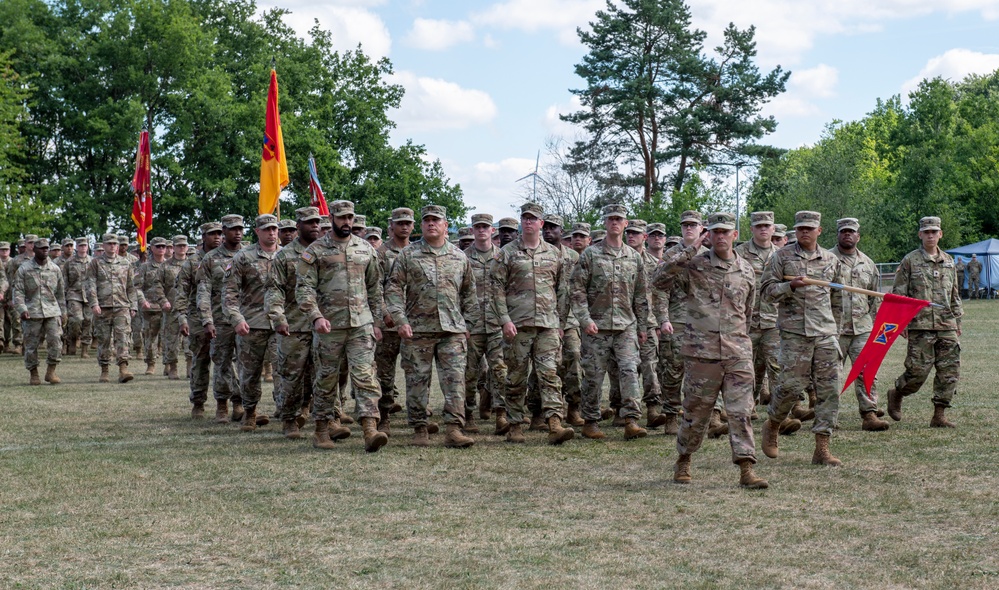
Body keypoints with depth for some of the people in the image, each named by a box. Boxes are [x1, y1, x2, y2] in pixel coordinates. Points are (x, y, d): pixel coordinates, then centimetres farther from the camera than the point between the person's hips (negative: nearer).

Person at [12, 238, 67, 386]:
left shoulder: (55, 269, 9)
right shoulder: (24, 269, 1)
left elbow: (60, 293, 15)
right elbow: (17, 291, -2)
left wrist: (63, 313, 14)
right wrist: (21, 309, -15)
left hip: (52, 311, 2)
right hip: (32, 312, -2)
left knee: (55, 341, -9)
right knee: (31, 345, 2)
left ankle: (51, 371, 4)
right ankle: (34, 374, 13)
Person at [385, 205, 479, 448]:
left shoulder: (460, 257, 11)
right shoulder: (407, 255, 4)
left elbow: (469, 293, 18)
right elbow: (393, 288, 0)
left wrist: (468, 323, 11)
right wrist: (400, 320, -10)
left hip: (452, 330, 1)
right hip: (417, 330, -1)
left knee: (455, 379, -6)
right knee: (417, 381, 3)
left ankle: (454, 430, -6)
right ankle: (419, 430, 12)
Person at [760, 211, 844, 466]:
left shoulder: (831, 260, 13)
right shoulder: (782, 256, 4)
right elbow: (767, 290, 0)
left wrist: (838, 326, 22)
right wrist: (791, 286, -16)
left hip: (826, 331, 3)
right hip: (794, 332, -3)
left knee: (829, 387, -2)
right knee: (791, 384, -7)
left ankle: (822, 448, 1)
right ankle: (772, 425, 23)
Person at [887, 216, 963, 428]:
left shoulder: (948, 261, 15)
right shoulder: (910, 261, 0)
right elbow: (898, 293, -1)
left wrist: (957, 321, 19)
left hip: (947, 326, 5)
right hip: (920, 325, -5)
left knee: (950, 370, -1)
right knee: (918, 370, -6)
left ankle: (939, 416, 6)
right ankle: (896, 394, 23)